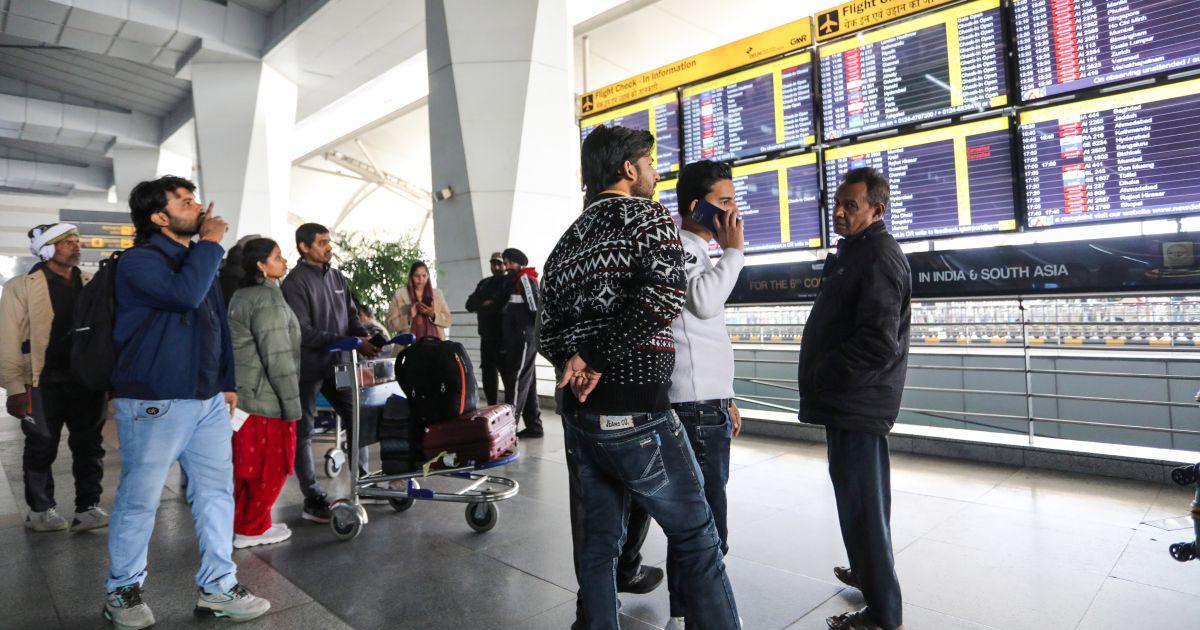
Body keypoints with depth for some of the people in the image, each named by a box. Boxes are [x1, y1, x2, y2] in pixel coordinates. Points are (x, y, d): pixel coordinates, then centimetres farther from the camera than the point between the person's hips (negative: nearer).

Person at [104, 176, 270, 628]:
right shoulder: (139, 260, -8)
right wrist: (210, 243, -15)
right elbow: (184, 294, -29)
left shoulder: (197, 258, 17)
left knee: (216, 491, 7)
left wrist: (226, 382, 19)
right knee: (139, 500, 5)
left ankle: (217, 588, 17)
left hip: (208, 400, 7)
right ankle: (122, 590, 25)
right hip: (154, 402, -7)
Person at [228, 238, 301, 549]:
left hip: (244, 395, 10)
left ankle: (242, 523, 30)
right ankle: (253, 529, 16)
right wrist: (292, 402, -16)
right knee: (270, 467, 4)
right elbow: (278, 356, -21)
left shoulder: (241, 296, 15)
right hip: (265, 399, -10)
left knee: (249, 465, 19)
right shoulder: (268, 298, -17)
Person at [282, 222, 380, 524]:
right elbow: (304, 332, -19)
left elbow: (351, 315, 12)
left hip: (334, 364, 7)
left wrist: (366, 336, -9)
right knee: (303, 433, 4)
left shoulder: (337, 277, 9)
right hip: (306, 368, -6)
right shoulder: (295, 281, -12)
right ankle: (313, 500, 11)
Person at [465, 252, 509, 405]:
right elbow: (470, 304, 11)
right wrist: (485, 304, -10)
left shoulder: (511, 282, -3)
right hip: (486, 337, 7)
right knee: (488, 374, 13)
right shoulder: (484, 283, 19)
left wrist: (482, 306, -8)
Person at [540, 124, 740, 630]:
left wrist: (574, 359, -6)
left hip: (578, 413, 7)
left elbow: (548, 328, 10)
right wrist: (599, 358, -16)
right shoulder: (648, 216, -4)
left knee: (595, 545, 16)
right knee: (694, 536, 10)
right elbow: (665, 296, -22)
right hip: (636, 413, -6)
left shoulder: (568, 238, 14)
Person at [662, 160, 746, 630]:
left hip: (707, 403, 10)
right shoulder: (676, 246, -8)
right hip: (694, 406, -10)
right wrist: (733, 251, -10)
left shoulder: (698, 252, 22)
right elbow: (705, 302, -25)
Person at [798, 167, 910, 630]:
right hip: (848, 402, 10)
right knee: (860, 499, 23)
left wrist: (820, 377, -16)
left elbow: (878, 344, -25)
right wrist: (820, 380, 14)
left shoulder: (878, 256, -16)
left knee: (862, 503, -2)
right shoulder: (854, 252, 17)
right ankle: (871, 574, 42)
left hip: (857, 404, -10)